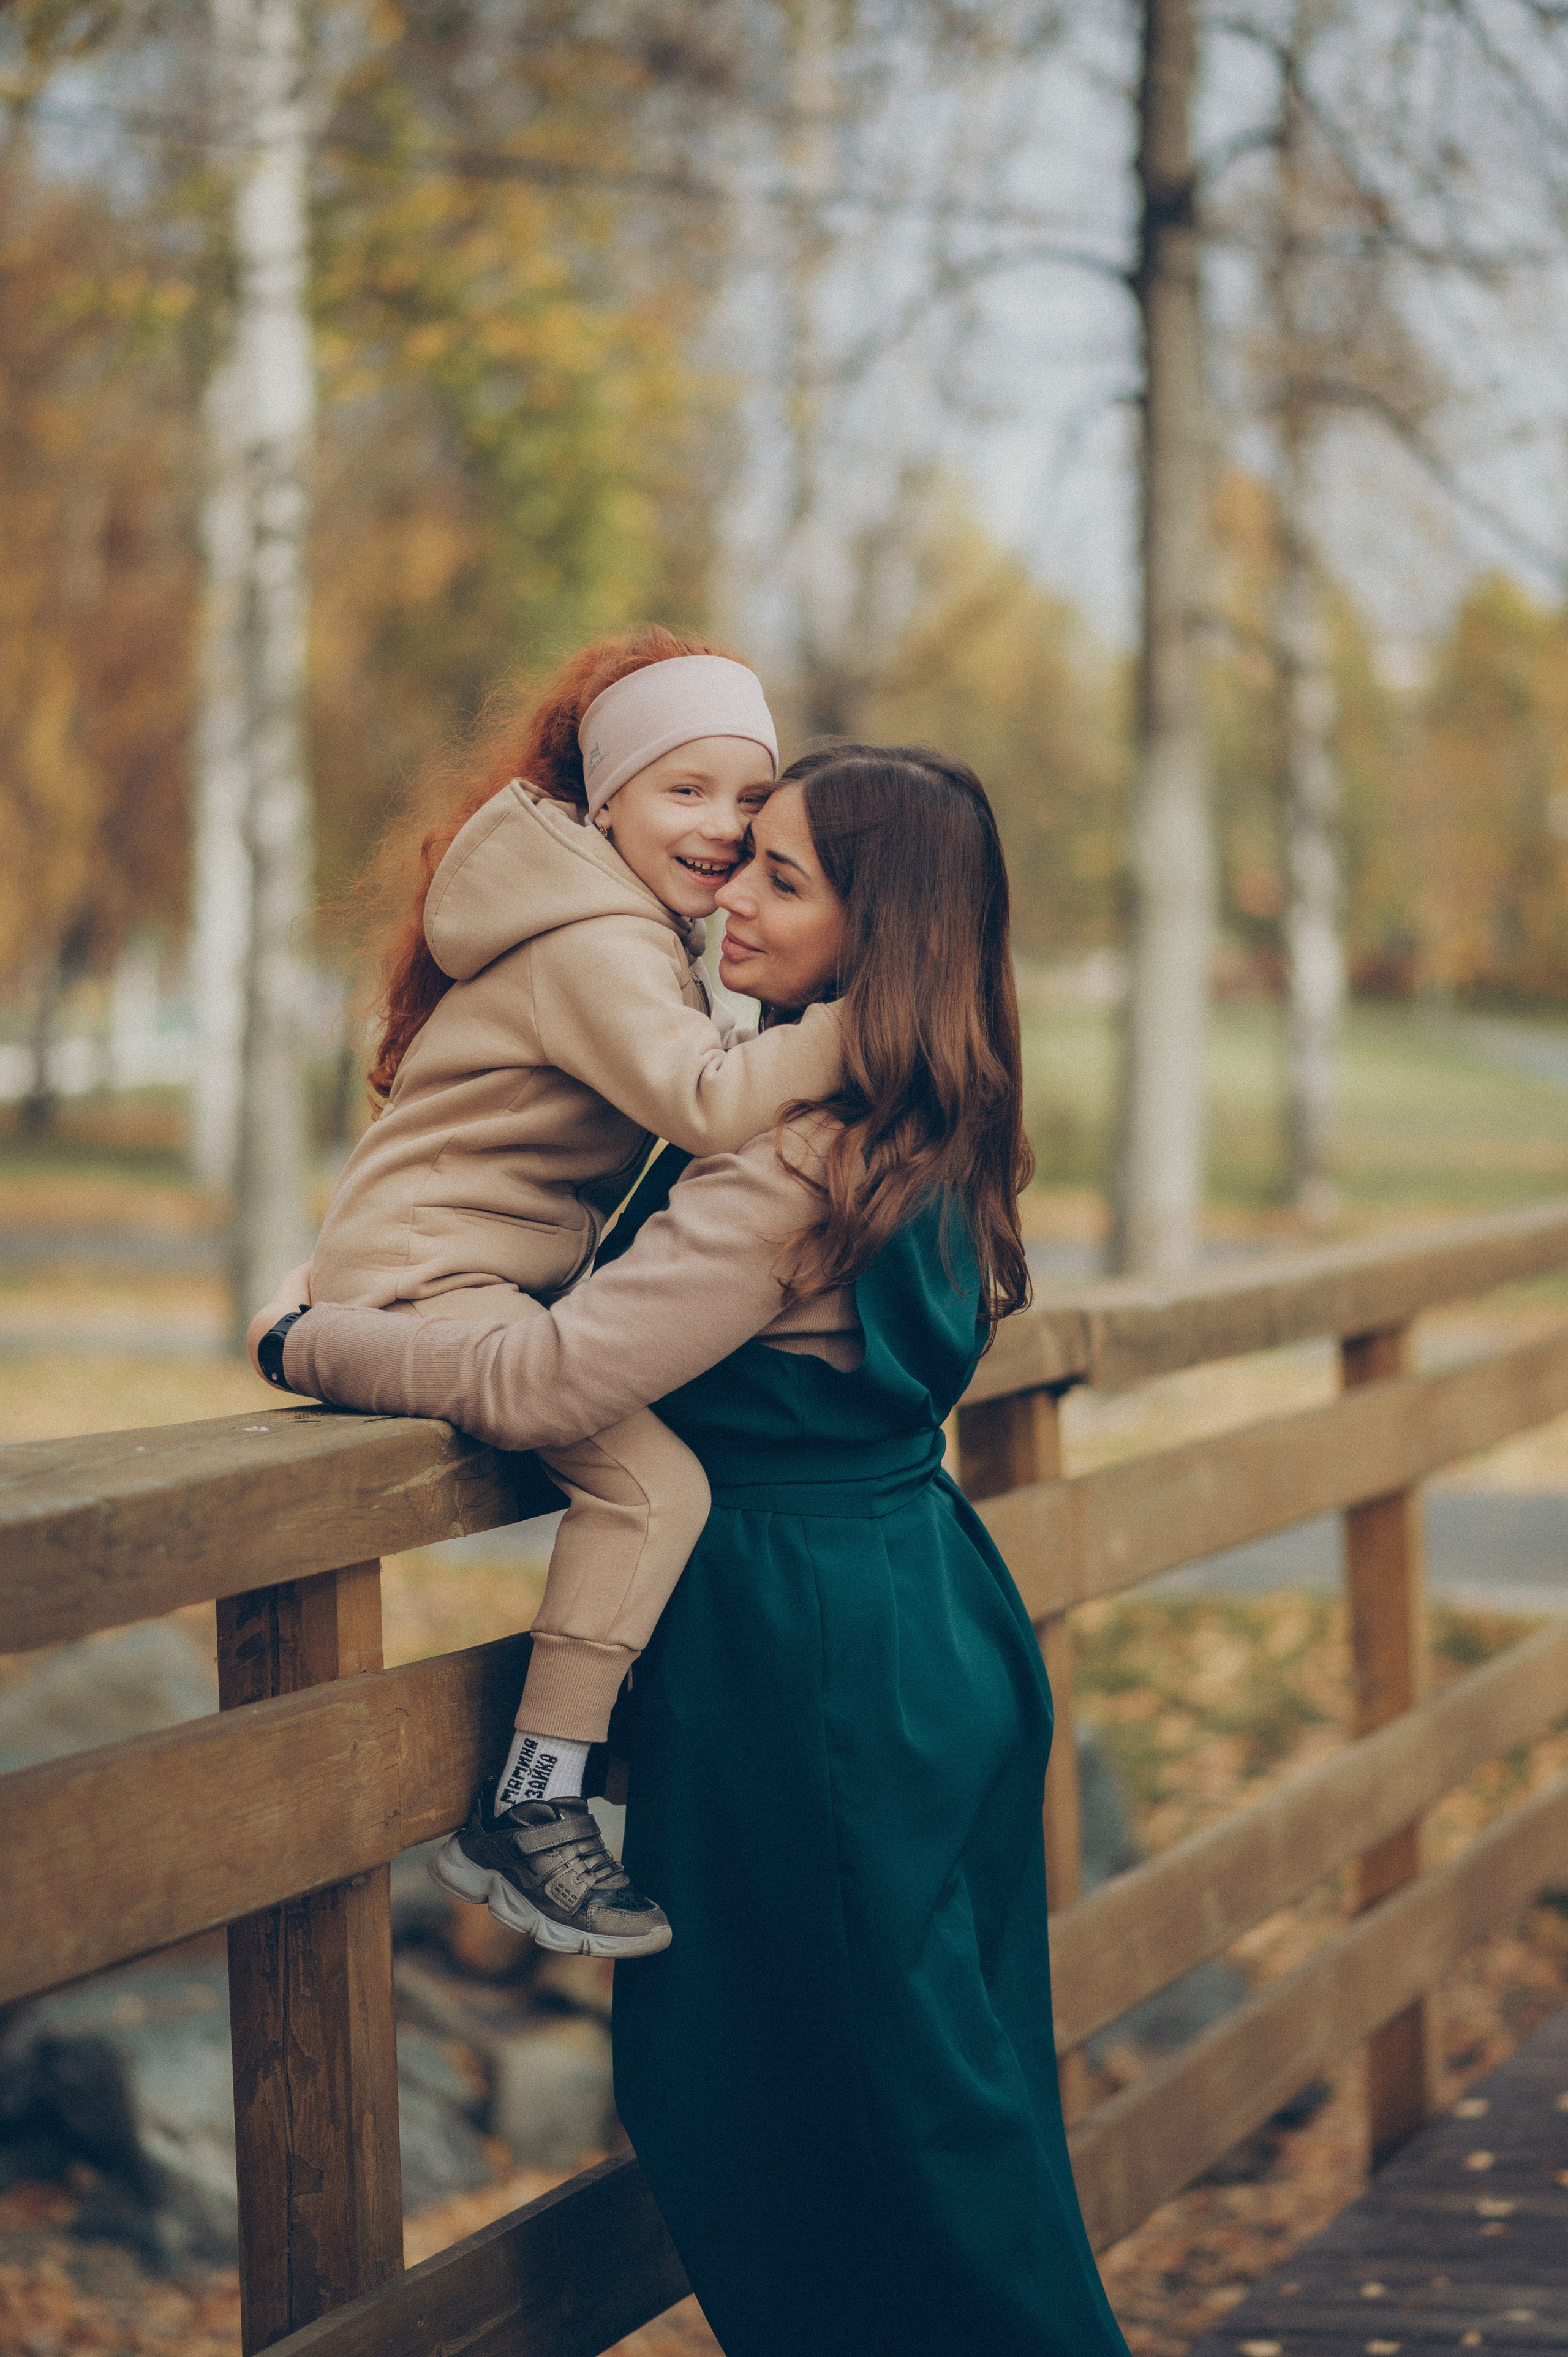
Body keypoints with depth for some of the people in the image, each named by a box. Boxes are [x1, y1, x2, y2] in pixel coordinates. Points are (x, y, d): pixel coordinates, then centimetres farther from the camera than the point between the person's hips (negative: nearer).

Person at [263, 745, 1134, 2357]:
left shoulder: (791, 1160, -22)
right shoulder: (925, 1135, 7)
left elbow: (539, 1386, -25)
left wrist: (310, 1344, -10)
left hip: (806, 1654, -9)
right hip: (935, 1612, 9)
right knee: (947, 2077, 17)